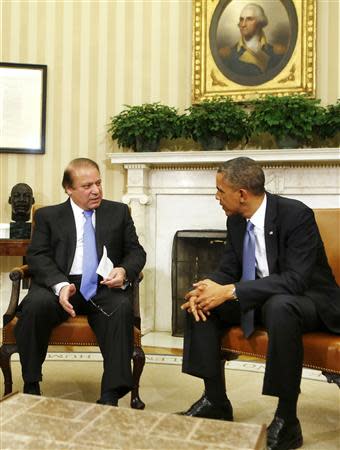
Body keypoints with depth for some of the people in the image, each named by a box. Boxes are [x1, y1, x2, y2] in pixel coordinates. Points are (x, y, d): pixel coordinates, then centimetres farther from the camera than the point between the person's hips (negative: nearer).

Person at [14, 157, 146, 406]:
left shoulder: (119, 212, 16)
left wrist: (124, 271, -12)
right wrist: (61, 285, -19)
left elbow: (136, 251, 13)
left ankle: (111, 395, -28)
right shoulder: (47, 215, 13)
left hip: (104, 286, 1)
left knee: (123, 308, -32)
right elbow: (37, 257, 2)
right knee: (35, 305, -31)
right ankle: (31, 386, -13)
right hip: (59, 285, 0)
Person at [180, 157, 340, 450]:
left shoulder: (297, 215, -23)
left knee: (279, 307, -39)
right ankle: (216, 400, 2)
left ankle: (286, 420, -23)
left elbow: (295, 279, -31)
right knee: (199, 302, -7)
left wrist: (231, 292, -34)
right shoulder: (236, 220, -2)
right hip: (260, 298, 7)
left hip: (309, 300, -7)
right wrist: (207, 287, -19)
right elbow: (229, 269, 5)